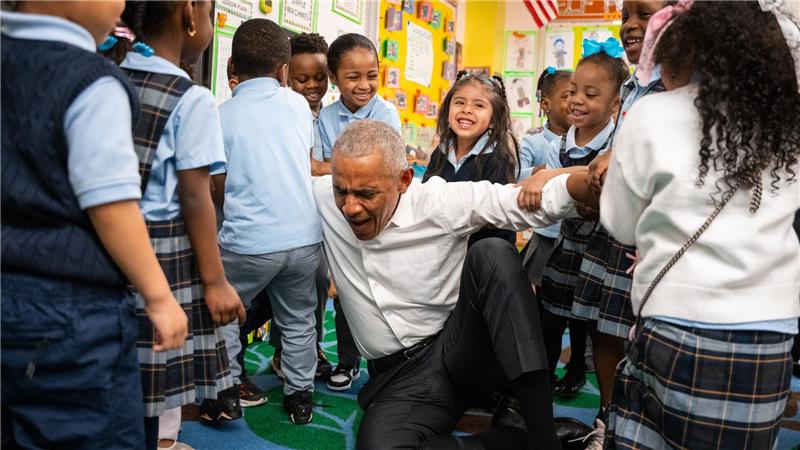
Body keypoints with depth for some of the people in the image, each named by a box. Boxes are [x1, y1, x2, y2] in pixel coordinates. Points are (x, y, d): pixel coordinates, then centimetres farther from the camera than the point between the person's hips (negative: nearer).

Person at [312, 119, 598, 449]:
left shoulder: (440, 202, -11)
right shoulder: (323, 199, -4)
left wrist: (584, 178, -33)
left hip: (462, 351, -1)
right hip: (398, 378, 2)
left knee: (492, 254, -29)